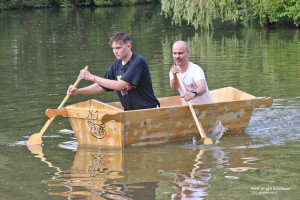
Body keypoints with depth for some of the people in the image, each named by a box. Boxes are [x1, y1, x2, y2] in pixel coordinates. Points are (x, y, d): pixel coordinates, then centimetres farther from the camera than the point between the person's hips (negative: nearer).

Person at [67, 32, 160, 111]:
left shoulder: (138, 61, -16)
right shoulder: (117, 64, 9)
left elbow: (119, 85, -22)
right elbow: (101, 86, 14)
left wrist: (92, 77, -18)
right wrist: (78, 91, 1)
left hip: (149, 110, -7)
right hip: (129, 111, 7)